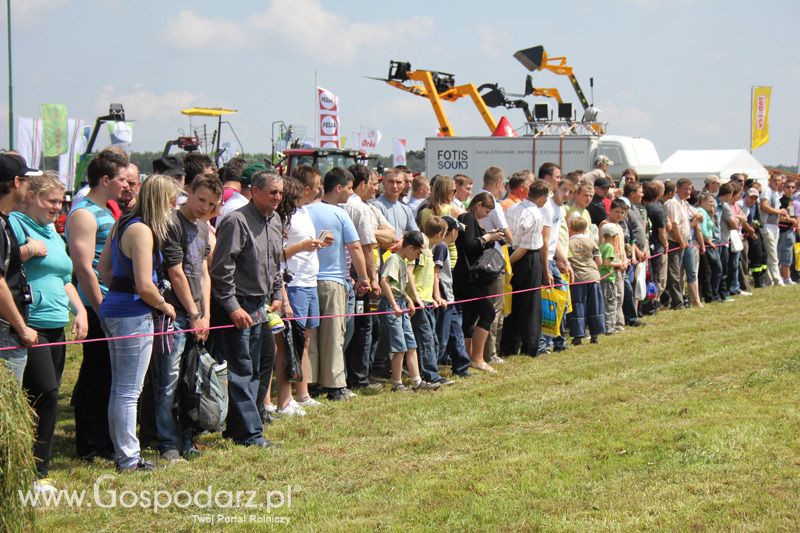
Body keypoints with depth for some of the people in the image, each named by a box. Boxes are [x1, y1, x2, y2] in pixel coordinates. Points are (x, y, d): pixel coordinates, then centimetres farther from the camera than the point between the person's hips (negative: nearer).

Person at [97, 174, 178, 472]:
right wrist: (164, 306, -6)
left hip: (112, 310, 10)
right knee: (129, 391, -1)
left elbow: (104, 268, 18)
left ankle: (122, 452, 24)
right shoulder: (142, 231, -17)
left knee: (120, 388, 16)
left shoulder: (122, 224, 10)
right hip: (133, 316, -10)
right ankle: (128, 460, 6)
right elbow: (145, 285, -22)